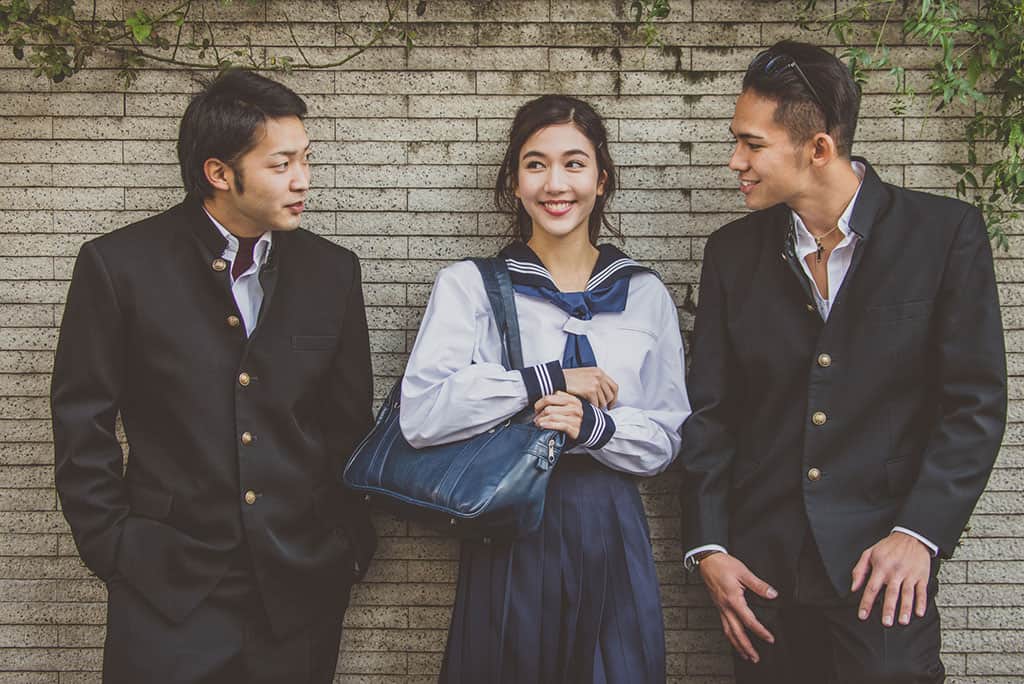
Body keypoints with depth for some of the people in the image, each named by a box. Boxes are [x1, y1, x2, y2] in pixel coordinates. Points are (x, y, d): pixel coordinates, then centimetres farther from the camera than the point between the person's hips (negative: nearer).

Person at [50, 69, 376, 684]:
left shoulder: (331, 271, 4)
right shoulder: (119, 265, -5)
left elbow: (351, 422, 10)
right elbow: (82, 421, 0)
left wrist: (351, 544, 7)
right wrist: (112, 547, -3)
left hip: (301, 590, 3)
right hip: (168, 589, -2)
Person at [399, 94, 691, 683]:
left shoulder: (645, 293, 8)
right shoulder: (469, 285, 1)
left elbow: (666, 438, 7)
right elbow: (421, 415, -12)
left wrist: (593, 424, -13)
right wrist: (547, 380, -15)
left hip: (611, 540, 2)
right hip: (508, 543, -2)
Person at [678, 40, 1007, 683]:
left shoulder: (946, 232, -2)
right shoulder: (733, 250, 7)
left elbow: (977, 401, -3)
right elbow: (709, 409, 8)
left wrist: (918, 533, -11)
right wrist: (708, 546, 1)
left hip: (883, 565, -3)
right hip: (762, 568, 3)